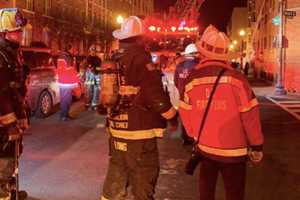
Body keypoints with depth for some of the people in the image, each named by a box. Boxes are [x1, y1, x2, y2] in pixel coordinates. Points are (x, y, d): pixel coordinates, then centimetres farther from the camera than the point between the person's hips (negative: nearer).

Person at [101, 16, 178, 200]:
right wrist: (172, 116, -4)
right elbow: (156, 96, -20)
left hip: (117, 132, 7)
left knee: (114, 184, 19)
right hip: (140, 134, -7)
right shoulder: (142, 60, -15)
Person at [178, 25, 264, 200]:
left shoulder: (191, 80, -7)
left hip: (205, 147, 4)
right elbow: (249, 114, -14)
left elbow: (186, 114, 2)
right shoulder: (235, 78, -18)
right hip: (233, 150, -3)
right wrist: (257, 145, -2)